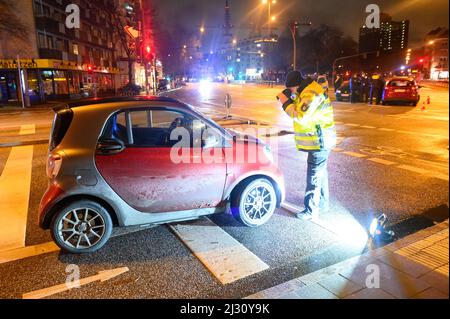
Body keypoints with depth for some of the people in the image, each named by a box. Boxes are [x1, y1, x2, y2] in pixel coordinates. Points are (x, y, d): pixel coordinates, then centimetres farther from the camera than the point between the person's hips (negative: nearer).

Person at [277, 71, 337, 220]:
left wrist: (286, 102, -18)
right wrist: (289, 97, 1)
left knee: (314, 177, -3)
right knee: (320, 173, 20)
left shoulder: (312, 94, -23)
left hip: (319, 142, -11)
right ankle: (322, 203, 35)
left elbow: (301, 116, -28)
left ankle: (311, 211, 6)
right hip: (319, 140, 11)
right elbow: (299, 107, 17)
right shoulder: (307, 91, 10)